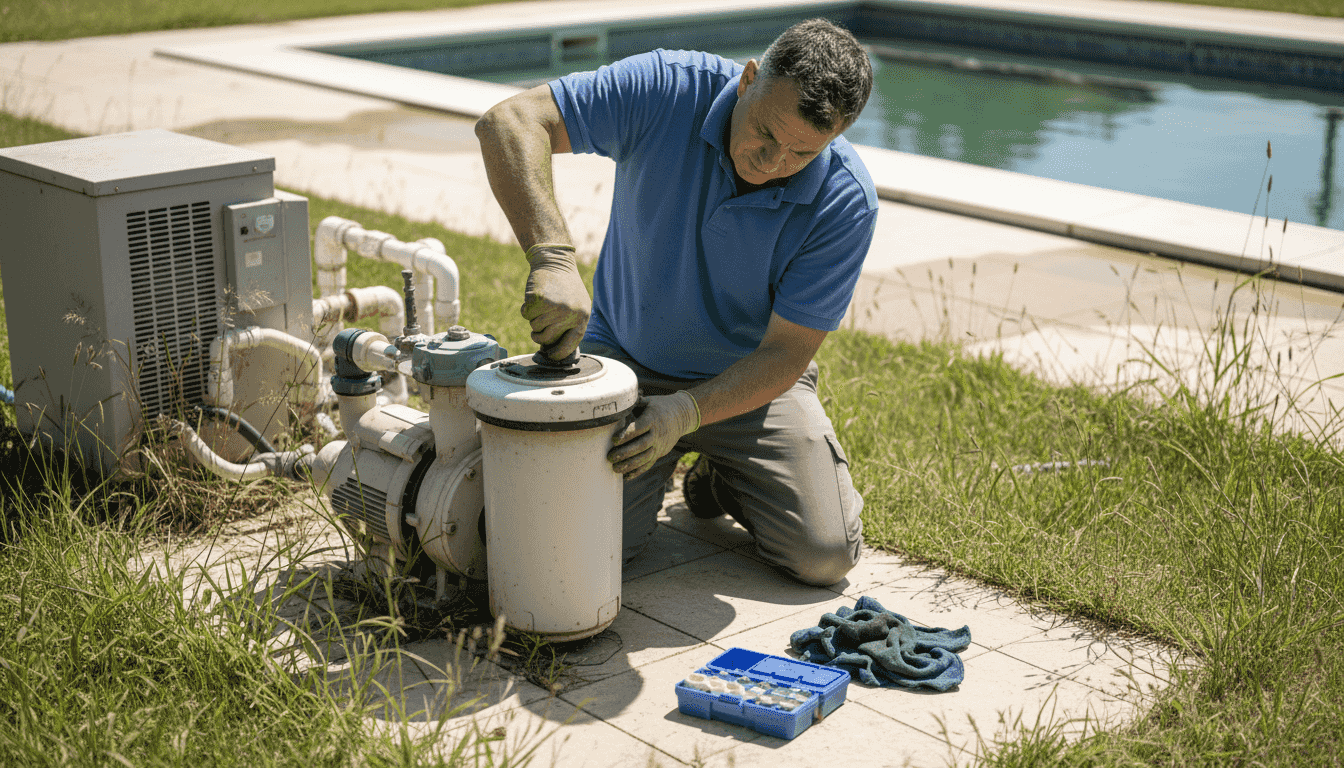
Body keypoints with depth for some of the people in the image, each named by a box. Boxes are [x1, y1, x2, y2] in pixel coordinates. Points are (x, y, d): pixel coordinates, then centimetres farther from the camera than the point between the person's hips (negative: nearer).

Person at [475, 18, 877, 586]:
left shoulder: (846, 203, -23)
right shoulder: (670, 90, -25)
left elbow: (784, 355, -20)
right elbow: (509, 122, -32)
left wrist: (685, 413, -36)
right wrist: (552, 257, -46)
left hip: (749, 379, 1)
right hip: (625, 359, 0)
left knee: (824, 555, -14)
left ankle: (725, 474, 18)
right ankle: (652, 472, 16)